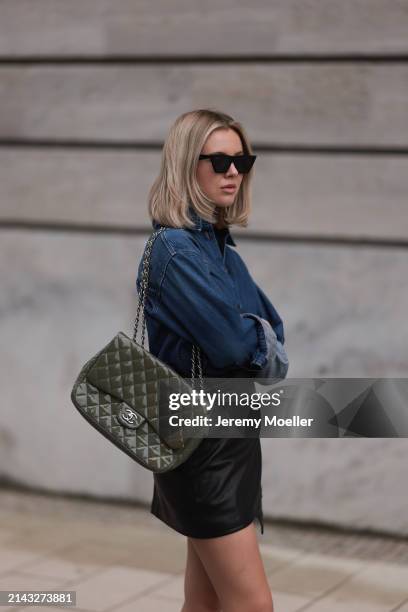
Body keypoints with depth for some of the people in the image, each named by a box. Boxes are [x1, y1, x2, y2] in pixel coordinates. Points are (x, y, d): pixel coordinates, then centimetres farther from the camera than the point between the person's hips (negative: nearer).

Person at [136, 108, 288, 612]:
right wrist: (262, 338, -2)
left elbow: (273, 331, 9)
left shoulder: (223, 249, 11)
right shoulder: (177, 248, -15)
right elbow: (232, 342, -22)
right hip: (203, 439, -9)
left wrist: (252, 337, -11)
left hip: (231, 433, 9)